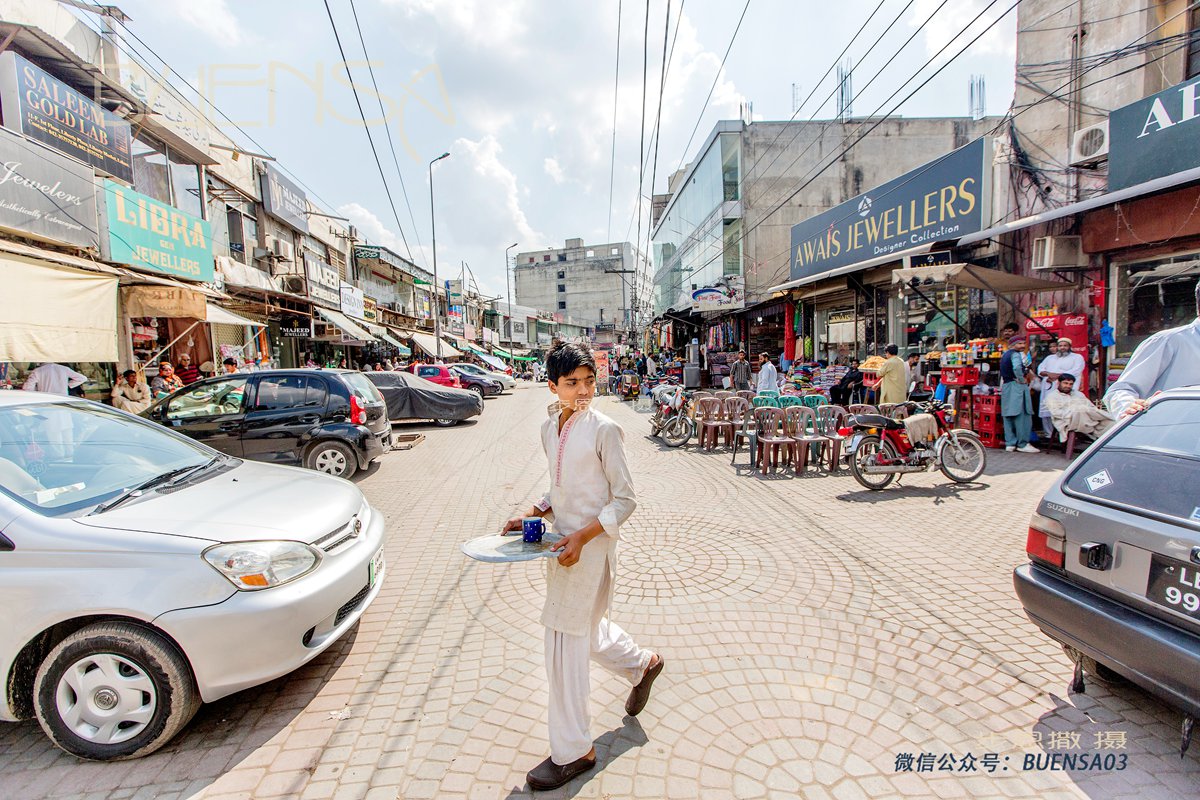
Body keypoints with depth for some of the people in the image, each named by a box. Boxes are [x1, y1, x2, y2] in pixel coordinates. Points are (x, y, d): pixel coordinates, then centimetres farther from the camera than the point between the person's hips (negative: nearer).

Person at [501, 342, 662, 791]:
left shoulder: (604, 430, -15)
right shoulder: (549, 429, 5)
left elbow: (624, 500, -13)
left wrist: (582, 536, -22)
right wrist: (531, 515, 1)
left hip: (592, 544, -7)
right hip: (563, 540, 7)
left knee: (566, 640, 1)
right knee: (587, 627, 23)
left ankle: (572, 752, 21)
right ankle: (642, 664, 51)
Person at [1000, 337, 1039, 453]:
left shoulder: (1005, 355, 17)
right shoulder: (1015, 354, -10)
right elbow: (1017, 367, -29)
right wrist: (1022, 380, -16)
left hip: (1005, 386, 9)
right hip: (1017, 387, -9)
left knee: (1008, 416, 9)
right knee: (1022, 416, -5)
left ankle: (1009, 443, 11)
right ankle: (1023, 444, -3)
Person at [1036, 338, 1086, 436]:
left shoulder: (1077, 357, 14)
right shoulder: (1050, 357, 27)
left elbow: (1075, 372, -3)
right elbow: (1040, 369, 13)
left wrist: (1057, 376, -12)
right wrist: (1049, 374, -9)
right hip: (1048, 389, 4)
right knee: (1046, 412, -2)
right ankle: (1048, 435, 4)